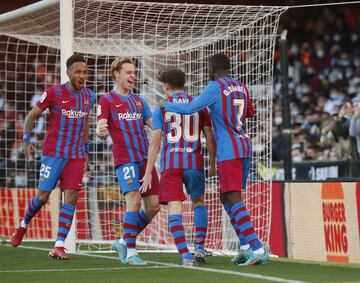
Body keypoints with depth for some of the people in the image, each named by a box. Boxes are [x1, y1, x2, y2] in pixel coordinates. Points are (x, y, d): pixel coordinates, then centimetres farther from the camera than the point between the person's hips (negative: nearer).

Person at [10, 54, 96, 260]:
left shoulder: (89, 96, 6)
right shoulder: (54, 93, -8)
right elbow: (32, 115, -1)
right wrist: (26, 139, -11)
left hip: (76, 156, 3)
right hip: (53, 153, -3)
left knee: (71, 197, -9)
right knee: (43, 196, 0)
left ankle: (59, 246, -9)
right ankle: (24, 225, 31)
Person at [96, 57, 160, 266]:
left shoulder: (139, 101, 20)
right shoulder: (107, 101, 2)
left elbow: (154, 124, 18)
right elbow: (102, 129, -8)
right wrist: (101, 130, -32)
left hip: (145, 158, 6)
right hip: (125, 158, -6)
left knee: (153, 206, 3)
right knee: (134, 201, -19)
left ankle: (124, 242, 18)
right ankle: (130, 252, -14)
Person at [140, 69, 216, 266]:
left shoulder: (161, 107, 3)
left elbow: (155, 141, -2)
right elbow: (210, 138, 7)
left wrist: (148, 172, -1)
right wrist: (212, 164, 19)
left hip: (170, 164, -2)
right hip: (194, 162, 2)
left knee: (174, 209, -4)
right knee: (198, 202, 23)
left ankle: (185, 255, -16)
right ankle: (199, 247, 13)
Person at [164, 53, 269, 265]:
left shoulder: (215, 88, -8)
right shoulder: (241, 87, 14)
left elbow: (190, 108, -13)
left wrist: (166, 105, 1)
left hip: (228, 151, -8)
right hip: (245, 147, 8)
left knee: (234, 199, -10)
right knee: (227, 198, 16)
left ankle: (258, 249, -21)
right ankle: (246, 247, 11)